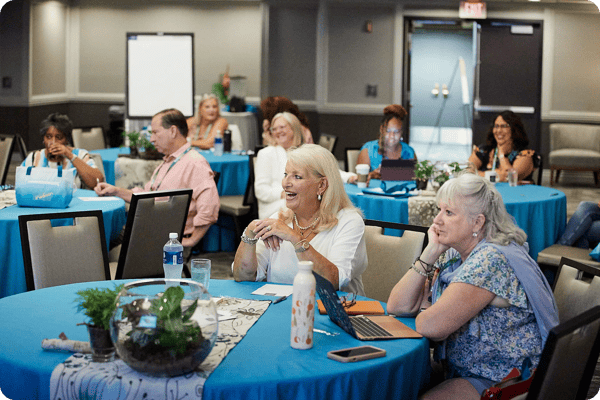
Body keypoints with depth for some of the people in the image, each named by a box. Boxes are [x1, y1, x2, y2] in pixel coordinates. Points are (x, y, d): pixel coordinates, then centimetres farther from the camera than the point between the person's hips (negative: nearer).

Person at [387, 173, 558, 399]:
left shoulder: (492, 260, -22)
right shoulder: (452, 255, 6)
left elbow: (431, 327, -27)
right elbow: (397, 307, 0)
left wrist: (421, 318, -3)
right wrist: (431, 252, -6)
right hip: (460, 370, 8)